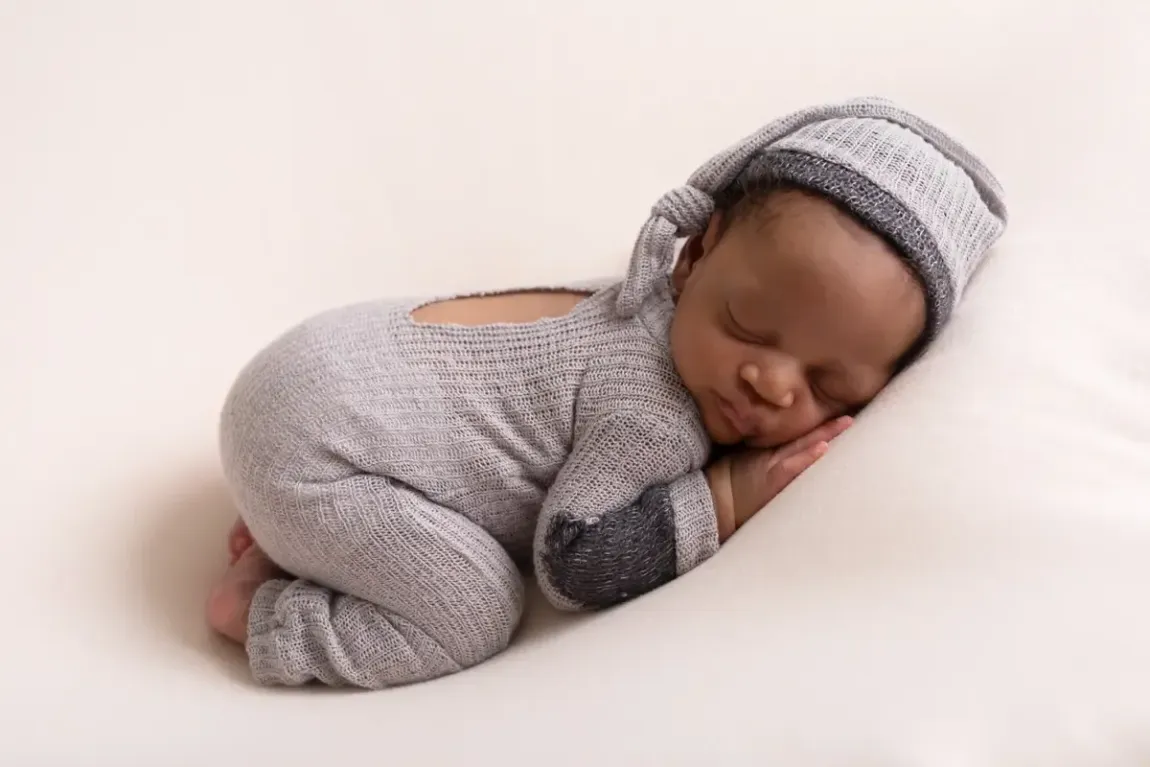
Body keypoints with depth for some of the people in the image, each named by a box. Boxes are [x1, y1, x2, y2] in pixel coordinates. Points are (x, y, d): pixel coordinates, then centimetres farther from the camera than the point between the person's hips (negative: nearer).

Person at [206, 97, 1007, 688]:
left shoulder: (661, 304, -1)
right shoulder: (657, 418, -26)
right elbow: (572, 559, -21)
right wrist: (725, 500, -19)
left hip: (350, 355, 9)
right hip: (311, 439, -9)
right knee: (477, 614, -13)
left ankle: (291, 524, 24)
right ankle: (263, 608, -1)